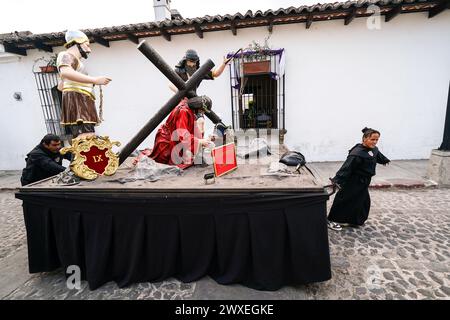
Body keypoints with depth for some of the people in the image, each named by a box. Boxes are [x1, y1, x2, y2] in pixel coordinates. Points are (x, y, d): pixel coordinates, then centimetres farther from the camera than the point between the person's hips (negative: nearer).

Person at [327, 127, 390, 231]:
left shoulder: (374, 149, 5)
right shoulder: (357, 153, -26)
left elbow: (378, 155, 30)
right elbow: (346, 167, -33)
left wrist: (385, 160, 51)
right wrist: (338, 180, -41)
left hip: (363, 183, 9)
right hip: (352, 183, -9)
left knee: (364, 201, 16)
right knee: (344, 201, -2)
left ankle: (355, 221, 33)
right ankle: (332, 221, 11)